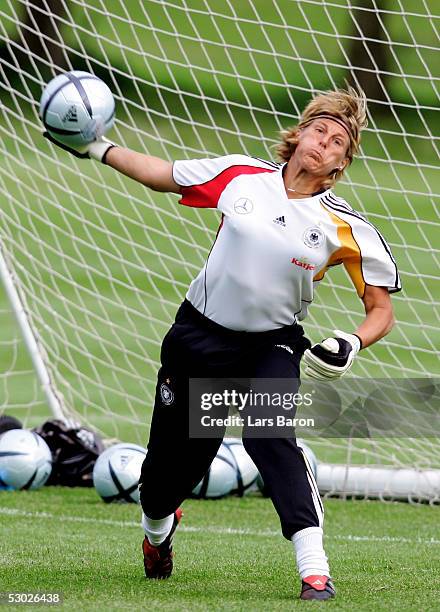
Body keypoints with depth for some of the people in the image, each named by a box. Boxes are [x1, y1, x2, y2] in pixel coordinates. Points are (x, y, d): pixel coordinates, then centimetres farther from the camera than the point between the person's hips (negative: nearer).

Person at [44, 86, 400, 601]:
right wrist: (97, 147, 8)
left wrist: (351, 344, -24)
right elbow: (163, 176, 10)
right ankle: (157, 528, 50)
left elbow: (381, 309, -5)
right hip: (199, 336, 2)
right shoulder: (241, 175, -6)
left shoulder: (344, 227, -11)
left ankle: (314, 571, -34)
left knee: (270, 436, -31)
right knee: (173, 458, 13)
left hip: (272, 348, -2)